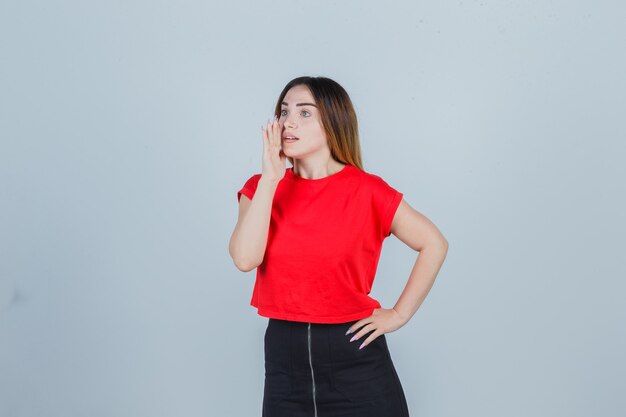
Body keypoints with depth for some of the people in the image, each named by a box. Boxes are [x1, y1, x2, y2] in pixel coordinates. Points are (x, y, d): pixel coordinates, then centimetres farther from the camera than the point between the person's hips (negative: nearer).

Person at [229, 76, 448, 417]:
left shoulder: (366, 190, -7)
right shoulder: (262, 188, 1)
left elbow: (434, 244, -1)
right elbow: (245, 258, -15)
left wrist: (399, 314, -4)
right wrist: (270, 178, -16)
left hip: (354, 354, -2)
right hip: (284, 353, 3)